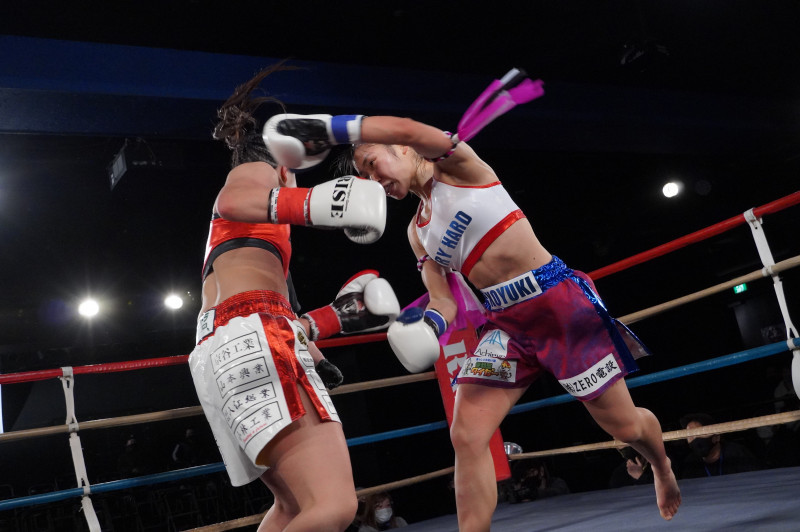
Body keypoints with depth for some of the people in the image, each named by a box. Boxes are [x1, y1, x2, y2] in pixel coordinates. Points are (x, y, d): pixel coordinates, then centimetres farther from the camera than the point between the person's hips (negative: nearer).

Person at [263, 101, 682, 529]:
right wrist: (428, 322, -16)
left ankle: (663, 468, 40)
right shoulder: (418, 232, 13)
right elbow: (444, 302, 7)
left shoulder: (457, 165, -4)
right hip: (504, 321, 6)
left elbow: (406, 129, -26)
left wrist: (326, 127, -28)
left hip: (559, 300, -6)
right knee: (466, 436, -11)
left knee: (625, 426, 6)